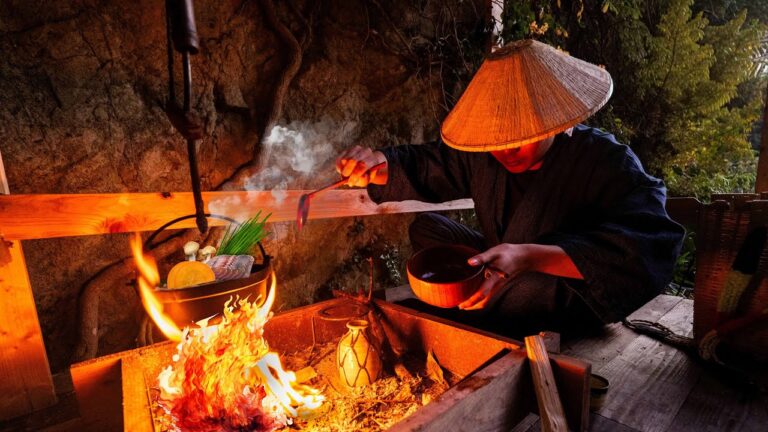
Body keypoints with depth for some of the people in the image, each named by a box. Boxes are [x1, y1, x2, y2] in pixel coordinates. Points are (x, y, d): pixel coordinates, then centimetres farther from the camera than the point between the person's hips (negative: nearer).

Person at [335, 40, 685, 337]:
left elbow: (649, 246, -37)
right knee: (424, 228, -3)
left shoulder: (607, 161, -22)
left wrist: (529, 256, -50)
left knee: (541, 283, -39)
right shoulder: (484, 156, -8)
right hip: (503, 270, 5)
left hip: (575, 296, -4)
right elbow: (423, 165, 2)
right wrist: (376, 165, -21)